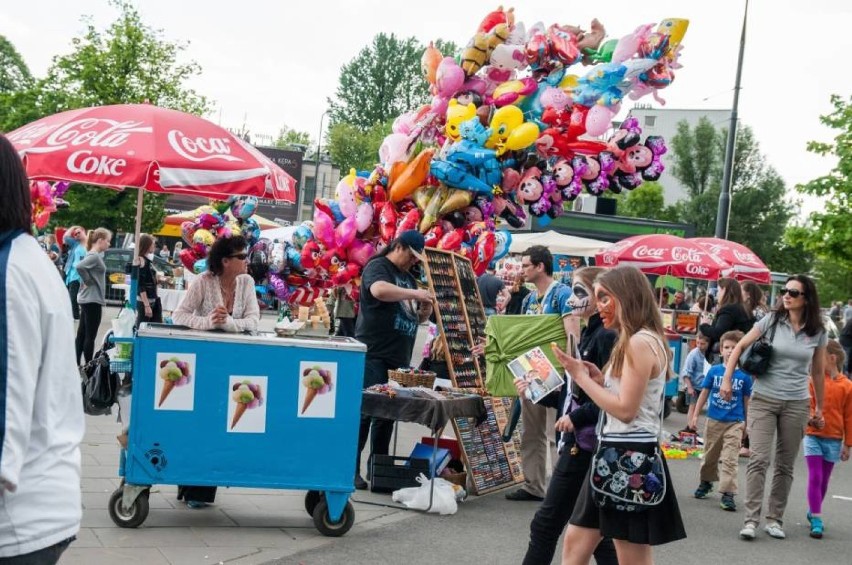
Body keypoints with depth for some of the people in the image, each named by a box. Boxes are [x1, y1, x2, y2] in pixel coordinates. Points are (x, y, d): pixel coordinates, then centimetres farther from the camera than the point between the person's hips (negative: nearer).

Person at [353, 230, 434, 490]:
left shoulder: (407, 277, 21)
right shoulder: (378, 266, -5)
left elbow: (415, 315, 29)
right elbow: (379, 290, -29)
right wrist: (413, 294, -26)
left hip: (398, 357, 8)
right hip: (374, 354, -8)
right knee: (365, 410, -9)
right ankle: (350, 469, -4)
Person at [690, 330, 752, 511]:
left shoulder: (744, 375, -6)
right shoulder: (714, 371, -3)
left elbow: (747, 400, 2)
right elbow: (704, 393, 4)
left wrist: (747, 423, 5)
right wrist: (695, 415, 3)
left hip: (735, 423, -2)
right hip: (714, 420, 2)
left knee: (730, 459, -7)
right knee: (710, 455, 18)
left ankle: (728, 493, -7)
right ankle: (706, 481, 38)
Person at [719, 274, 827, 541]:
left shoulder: (817, 333, 2)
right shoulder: (771, 321, -3)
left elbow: (818, 371, 12)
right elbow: (740, 347, 3)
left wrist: (820, 406, 15)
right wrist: (727, 380, -3)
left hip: (796, 404, 2)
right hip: (763, 400, -2)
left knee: (785, 465, 7)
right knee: (759, 459, -9)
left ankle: (775, 519, 18)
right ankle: (751, 519, -7)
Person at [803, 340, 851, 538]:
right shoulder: (813, 380, -3)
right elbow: (808, 405, 0)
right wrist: (812, 418, -23)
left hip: (834, 440, 1)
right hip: (813, 436, -1)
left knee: (824, 480, 13)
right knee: (815, 478, -6)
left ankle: (813, 512, 30)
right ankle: (816, 521, -5)